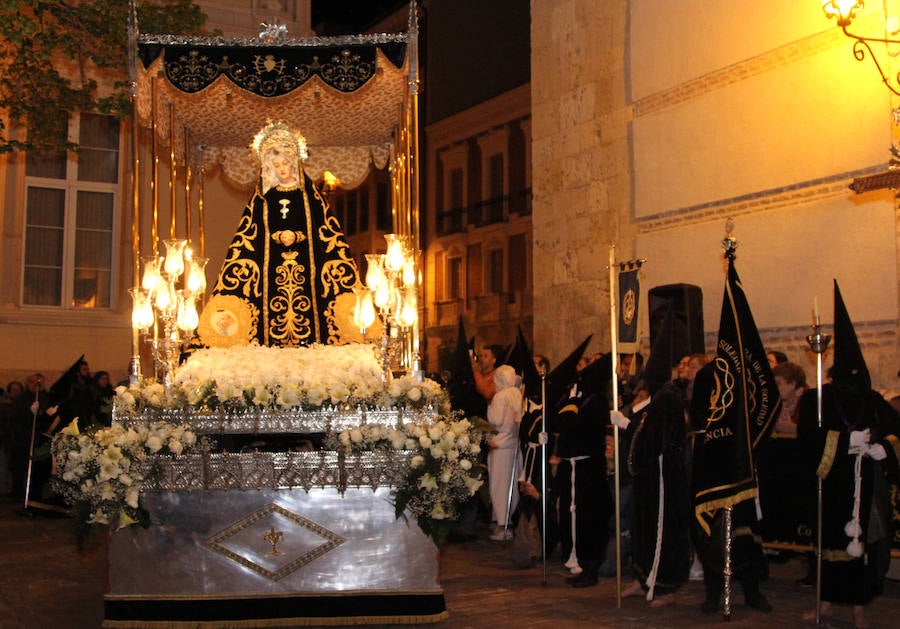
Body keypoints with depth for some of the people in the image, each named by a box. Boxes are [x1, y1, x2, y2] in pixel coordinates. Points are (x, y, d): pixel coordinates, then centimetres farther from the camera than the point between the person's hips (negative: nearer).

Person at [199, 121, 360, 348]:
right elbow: (247, 238, 7)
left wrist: (297, 236, -9)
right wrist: (279, 236, -8)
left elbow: (328, 234, 5)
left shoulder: (309, 196, 8)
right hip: (271, 268, 0)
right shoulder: (262, 198, 10)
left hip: (305, 265, 0)